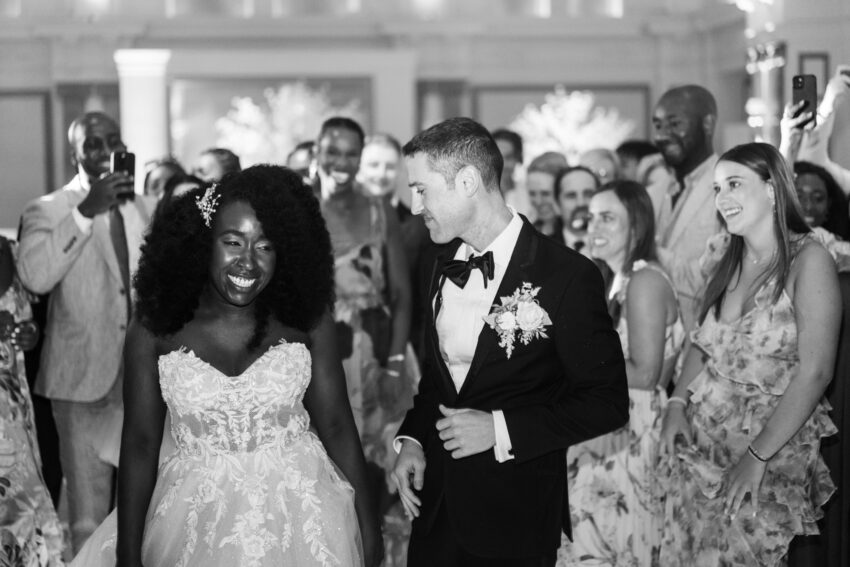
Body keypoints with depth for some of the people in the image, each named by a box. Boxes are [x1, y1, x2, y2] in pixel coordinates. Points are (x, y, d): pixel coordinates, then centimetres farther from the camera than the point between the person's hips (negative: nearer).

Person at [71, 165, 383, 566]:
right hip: (196, 521, 0)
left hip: (299, 516, 0)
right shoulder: (154, 332, -7)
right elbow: (140, 443, -3)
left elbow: (338, 428, -2)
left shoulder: (308, 322, -6)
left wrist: (370, 534, -2)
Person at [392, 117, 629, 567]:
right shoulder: (442, 263, 6)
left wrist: (500, 429, -19)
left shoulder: (568, 276, -15)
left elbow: (608, 403, -13)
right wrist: (411, 439, 1)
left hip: (516, 518, -5)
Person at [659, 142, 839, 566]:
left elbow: (814, 372, -17)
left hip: (775, 443, -5)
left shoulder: (808, 260, -11)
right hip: (701, 438, 5)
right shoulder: (730, 263, 9)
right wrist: (677, 402, -4)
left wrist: (757, 456, -19)